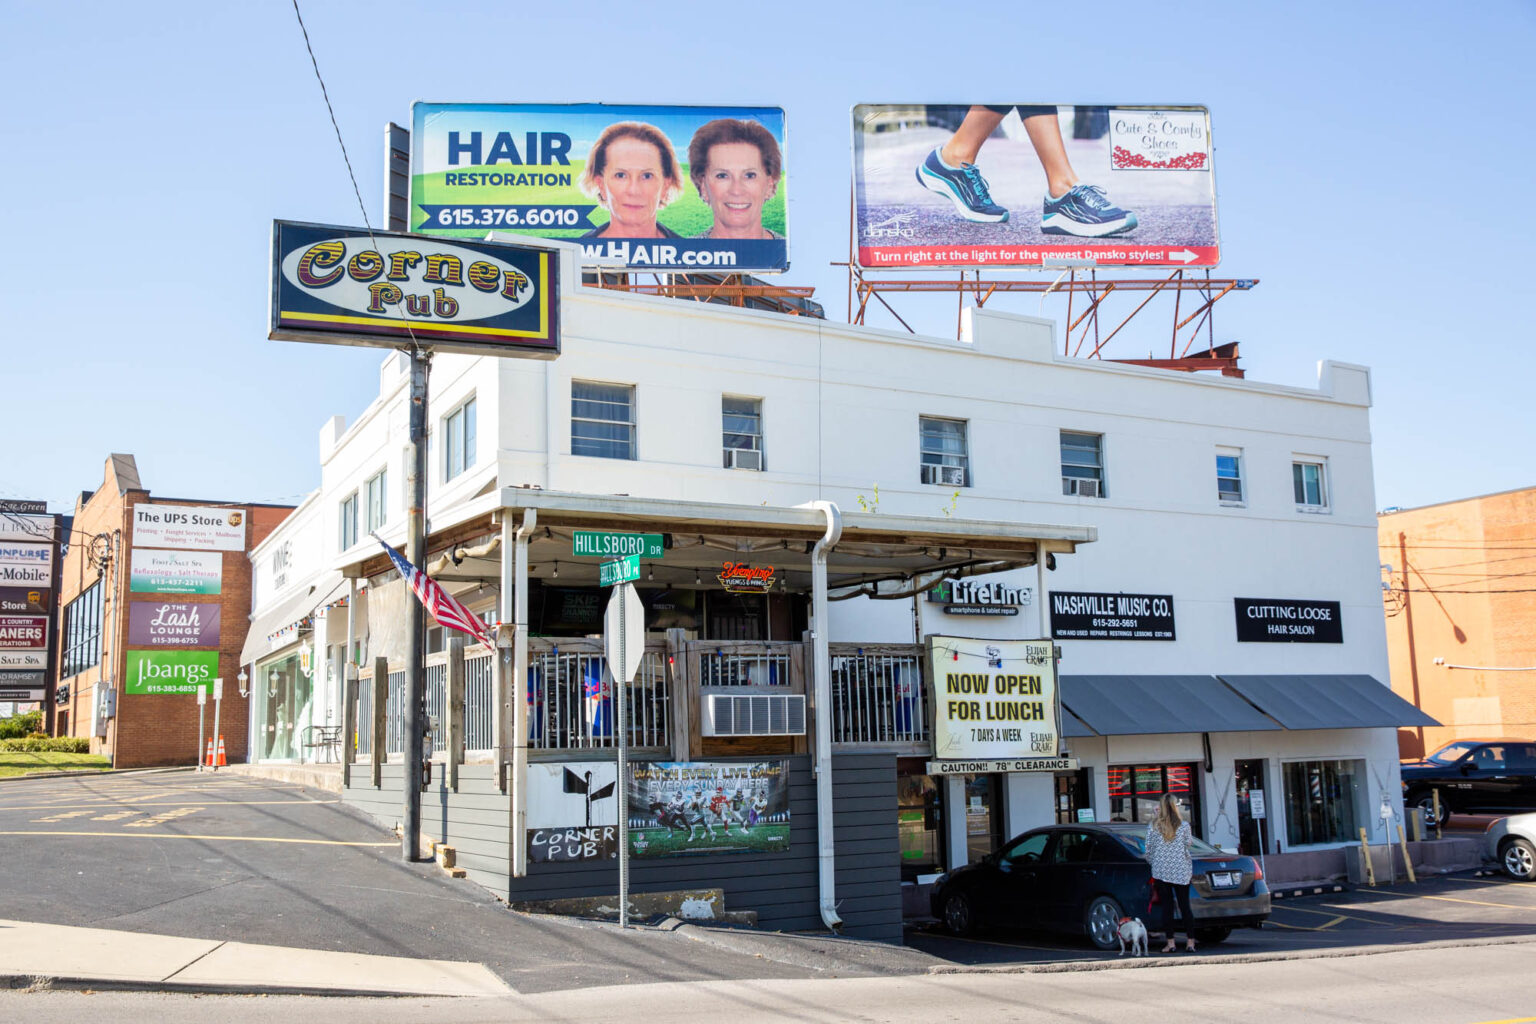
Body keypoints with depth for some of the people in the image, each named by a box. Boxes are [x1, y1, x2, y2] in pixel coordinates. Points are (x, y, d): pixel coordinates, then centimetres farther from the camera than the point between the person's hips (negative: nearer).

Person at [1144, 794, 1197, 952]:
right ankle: (1190, 942, 7)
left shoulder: (1153, 826, -4)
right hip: (1181, 870, 1)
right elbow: (1188, 843, 6)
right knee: (1184, 906, 7)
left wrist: (1151, 862, 18)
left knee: (1167, 906, 3)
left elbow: (1149, 849, 0)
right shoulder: (1184, 825, -4)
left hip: (1161, 870, -1)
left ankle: (1170, 942, 2)